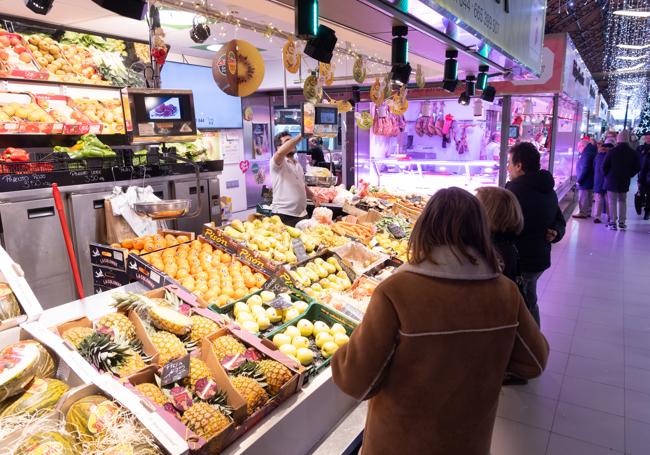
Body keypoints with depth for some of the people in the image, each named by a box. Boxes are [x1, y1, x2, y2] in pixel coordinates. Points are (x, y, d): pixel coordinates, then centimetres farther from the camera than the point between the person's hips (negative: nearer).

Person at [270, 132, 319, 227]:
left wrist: (312, 196, 10)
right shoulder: (276, 162, -7)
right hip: (284, 215, -7)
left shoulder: (298, 164, 18)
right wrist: (301, 135, -33)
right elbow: (280, 152, -31)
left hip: (301, 214, 7)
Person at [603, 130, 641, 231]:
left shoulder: (612, 151, -11)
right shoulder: (633, 153, 1)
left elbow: (605, 166, -11)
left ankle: (613, 222, -1)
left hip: (612, 180, -3)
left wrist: (607, 175, 5)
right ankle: (622, 223, 14)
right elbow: (637, 167, 4)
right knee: (622, 201, 13)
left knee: (612, 202, 1)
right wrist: (628, 175, 14)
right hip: (625, 182, 3)